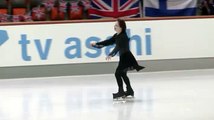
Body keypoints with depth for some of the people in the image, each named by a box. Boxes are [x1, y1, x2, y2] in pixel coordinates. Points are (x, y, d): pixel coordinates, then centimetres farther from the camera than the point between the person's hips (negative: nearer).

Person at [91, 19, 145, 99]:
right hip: (123, 57, 10)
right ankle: (129, 90, 32)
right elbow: (109, 42, 13)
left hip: (126, 57, -10)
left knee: (118, 73, -14)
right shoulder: (116, 35, 8)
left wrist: (111, 55, -46)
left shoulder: (123, 37, -20)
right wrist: (96, 44, 8)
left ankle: (121, 91, -11)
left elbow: (118, 47, -33)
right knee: (122, 74, 22)